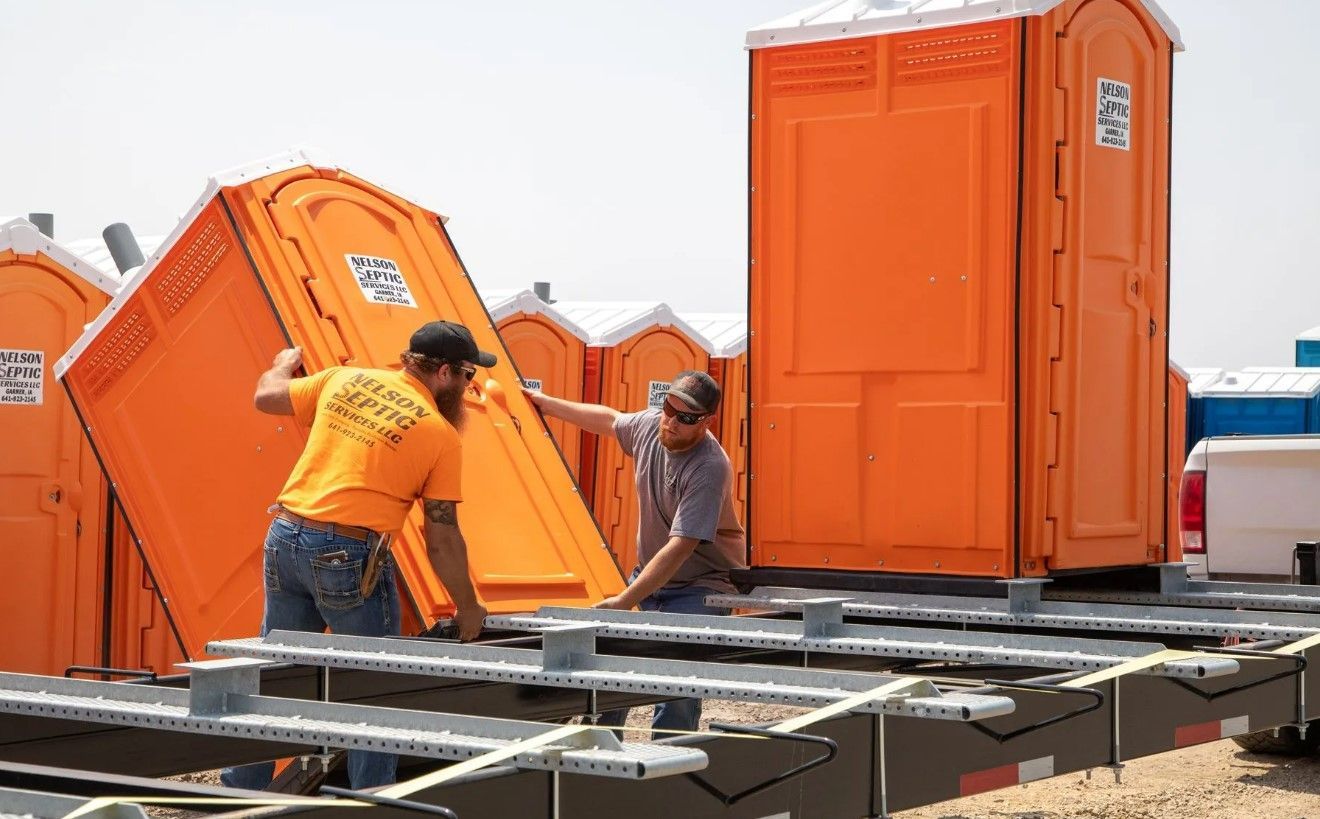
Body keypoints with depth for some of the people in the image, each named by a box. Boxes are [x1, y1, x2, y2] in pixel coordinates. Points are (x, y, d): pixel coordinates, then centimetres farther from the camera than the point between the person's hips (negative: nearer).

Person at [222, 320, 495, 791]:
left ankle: (238, 791, 25)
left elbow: (266, 397, 19)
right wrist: (467, 608, 9)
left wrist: (284, 364, 41)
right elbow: (442, 541, -2)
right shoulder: (441, 435, -3)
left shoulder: (345, 379, 9)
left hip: (285, 539, 6)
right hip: (348, 557, -5)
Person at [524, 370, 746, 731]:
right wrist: (545, 402, 29)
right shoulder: (649, 424, -6)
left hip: (700, 589, -7)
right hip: (648, 575, 7)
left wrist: (623, 602, -34)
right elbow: (610, 419, 20)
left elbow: (680, 547, -32)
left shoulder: (710, 468, -27)